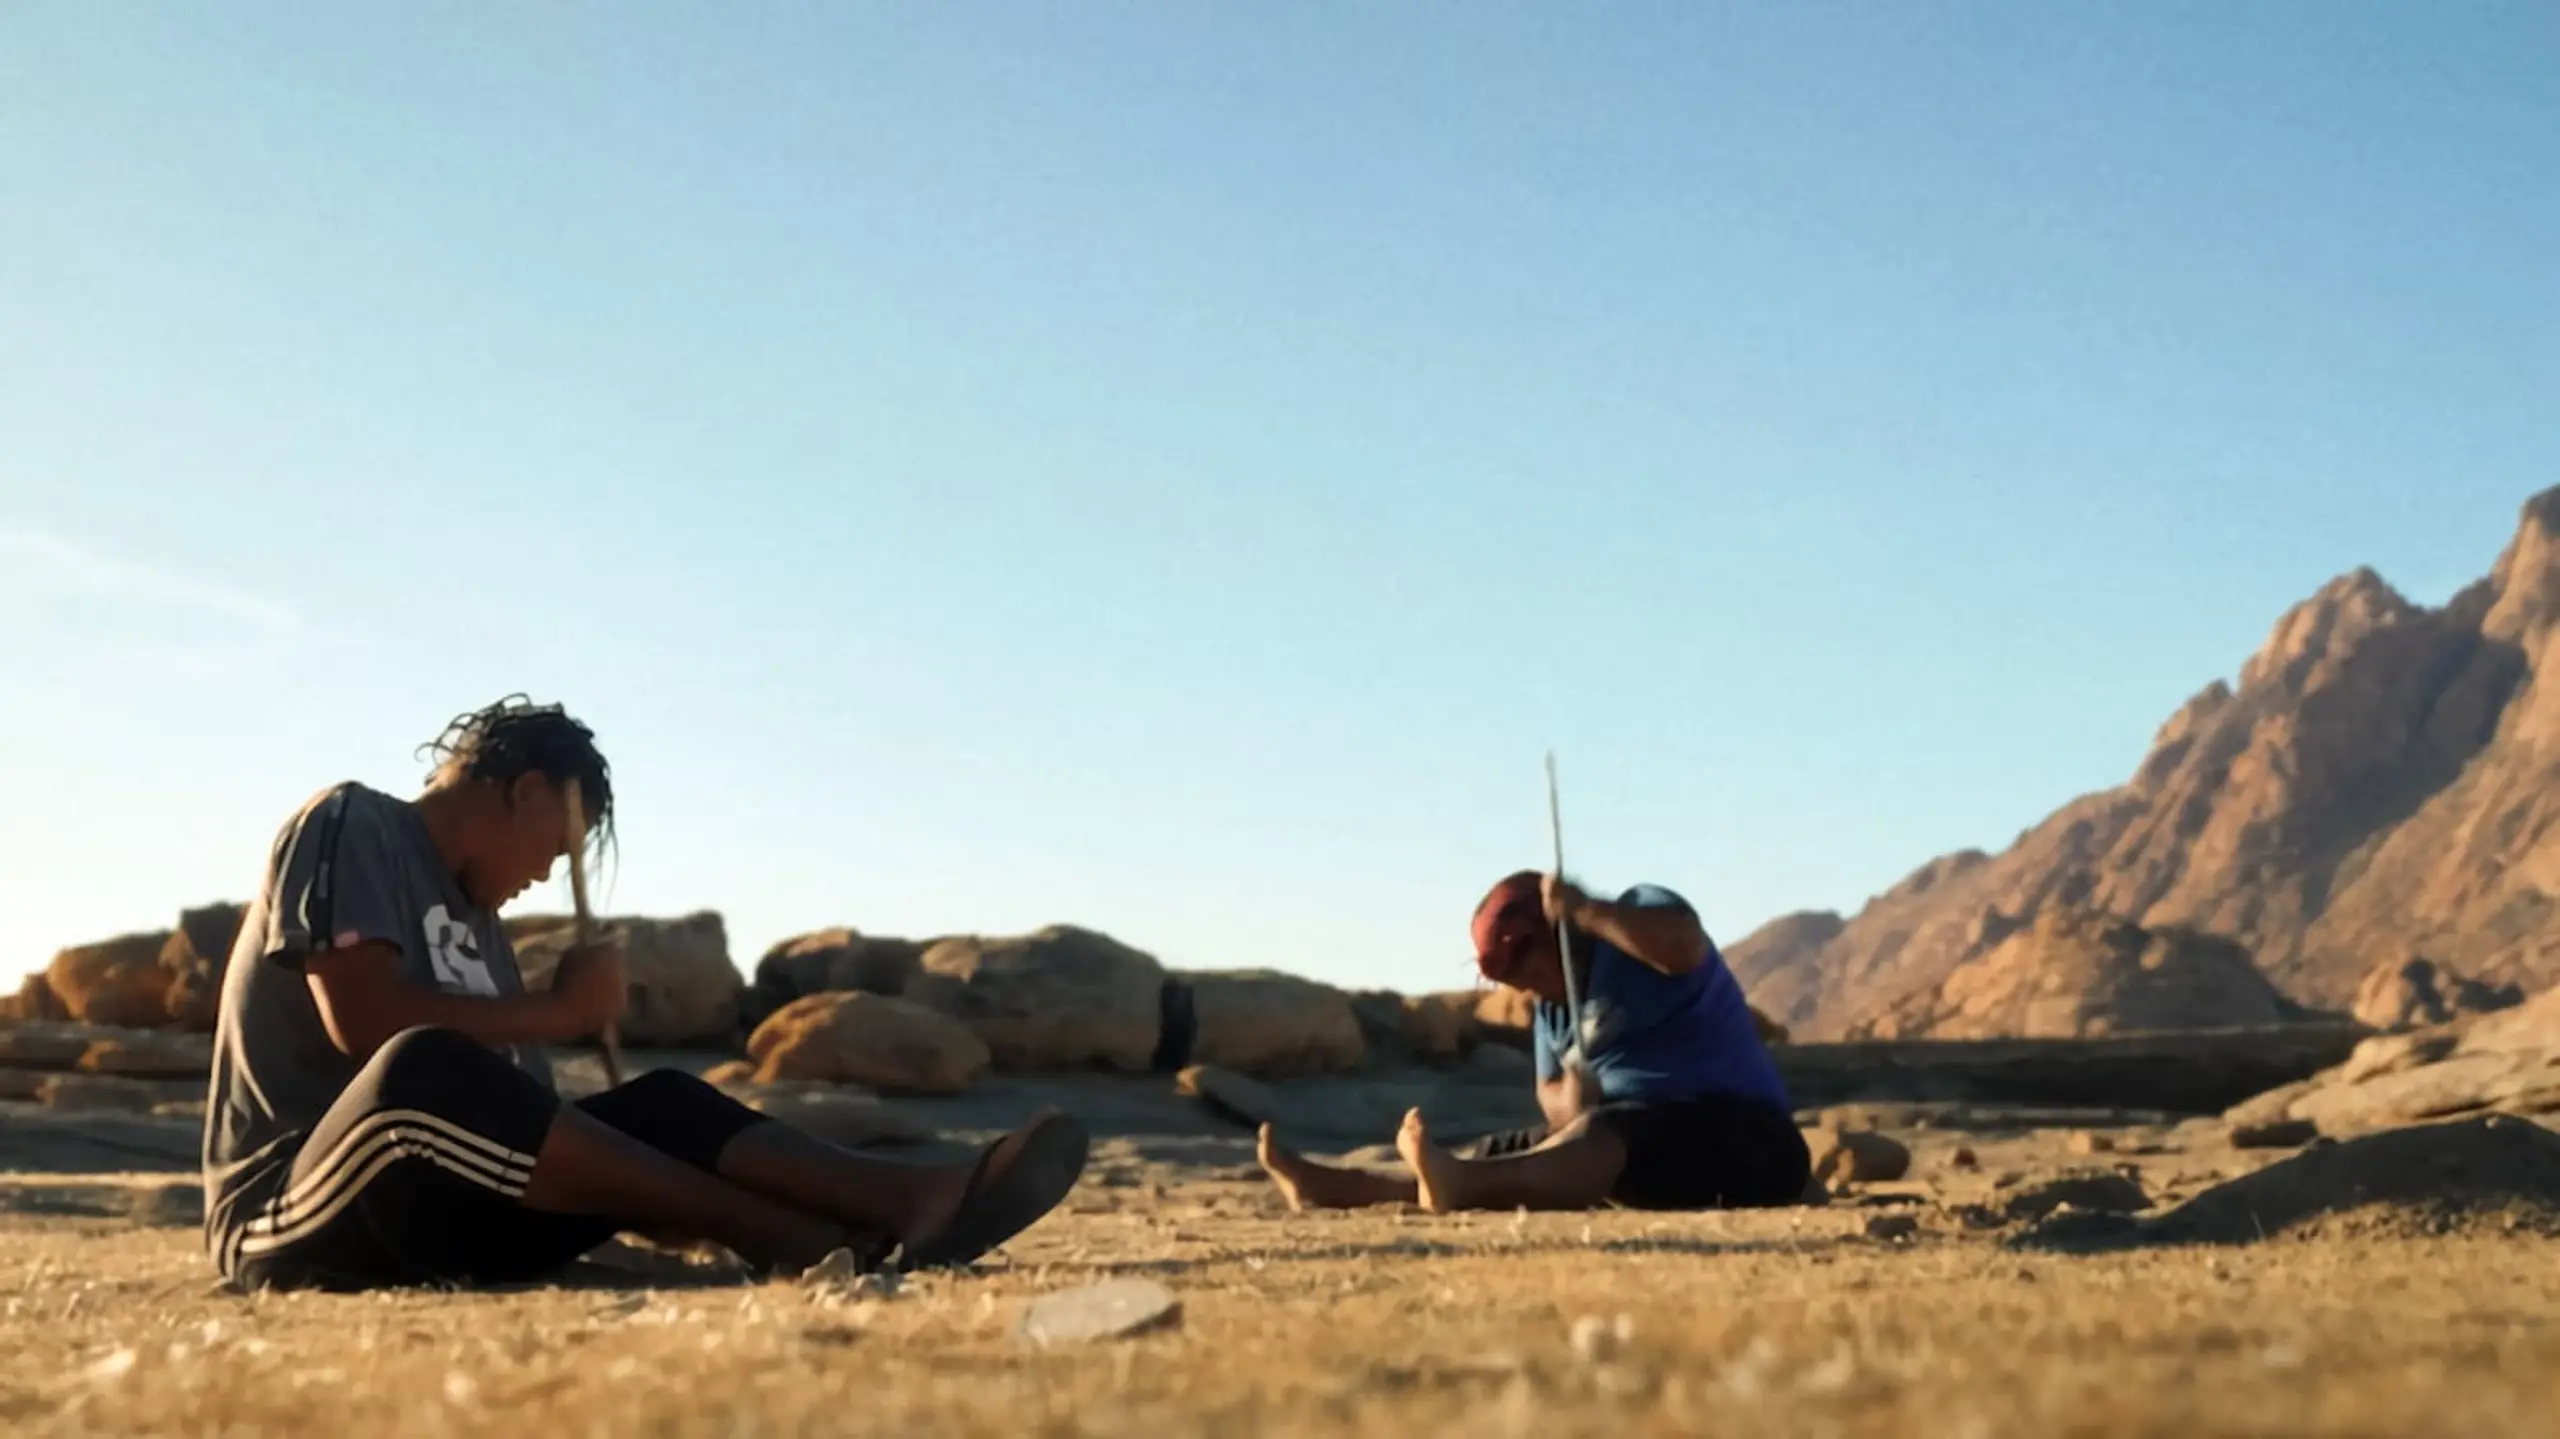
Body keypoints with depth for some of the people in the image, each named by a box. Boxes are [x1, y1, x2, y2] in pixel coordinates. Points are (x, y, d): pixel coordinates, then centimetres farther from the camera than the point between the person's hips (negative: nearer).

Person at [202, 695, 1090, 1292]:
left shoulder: (479, 926, 21)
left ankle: (910, 1204, -28)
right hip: (292, 1217, -8)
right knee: (419, 1069, -36)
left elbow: (523, 1122, 15)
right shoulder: (350, 825, -1)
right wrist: (558, 1011, -9)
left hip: (441, 1212, 8)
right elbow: (363, 1023, -18)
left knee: (662, 1107, -5)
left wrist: (656, 1207, 2)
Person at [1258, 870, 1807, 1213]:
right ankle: (1344, 1187, -9)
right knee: (1510, 1153, 1)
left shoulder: (1639, 916, -6)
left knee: (1604, 1135, -34)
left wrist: (1583, 910, -23)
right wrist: (1572, 1099, -9)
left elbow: (1683, 947, -29)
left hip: (1734, 1136, -9)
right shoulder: (1554, 1006, 18)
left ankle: (1462, 1184, -59)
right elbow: (1552, 1090, 14)